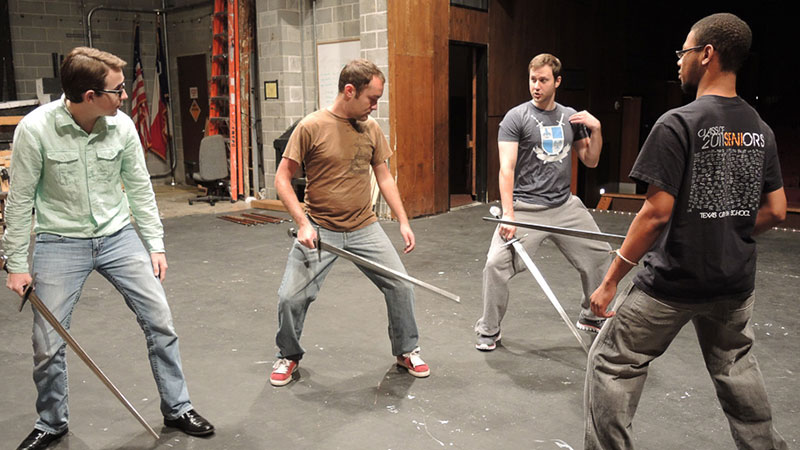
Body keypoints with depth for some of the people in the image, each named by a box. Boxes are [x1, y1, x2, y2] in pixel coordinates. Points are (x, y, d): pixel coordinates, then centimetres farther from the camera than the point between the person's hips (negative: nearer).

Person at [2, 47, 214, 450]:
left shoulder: (122, 125, -7)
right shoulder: (35, 129, -16)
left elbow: (140, 189, 3)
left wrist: (155, 244, 3)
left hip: (117, 235, 3)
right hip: (60, 243, -2)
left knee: (159, 320, 0)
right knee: (47, 342, 3)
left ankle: (177, 409, 19)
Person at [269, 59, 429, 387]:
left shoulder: (371, 128, 2)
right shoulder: (311, 127, -12)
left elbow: (384, 176, 10)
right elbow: (282, 178, -8)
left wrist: (403, 221, 4)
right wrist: (303, 223, -18)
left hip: (365, 229, 4)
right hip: (319, 230, -3)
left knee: (401, 286, 2)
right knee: (290, 298, -4)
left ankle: (406, 351, 26)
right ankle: (288, 356, 24)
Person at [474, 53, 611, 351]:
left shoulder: (571, 117, 10)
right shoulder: (516, 117, -6)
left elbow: (590, 161, 15)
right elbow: (507, 168, -13)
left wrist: (596, 129, -2)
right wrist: (508, 214, -22)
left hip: (565, 206, 6)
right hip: (526, 208, -5)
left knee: (599, 256, 12)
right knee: (496, 263, -18)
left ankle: (591, 317, 36)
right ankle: (489, 330, 4)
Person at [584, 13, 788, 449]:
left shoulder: (679, 123, -17)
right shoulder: (760, 130, 4)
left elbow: (657, 212, -21)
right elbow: (775, 211, 7)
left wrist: (610, 280, -16)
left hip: (672, 281, -7)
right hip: (735, 282, 7)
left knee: (612, 363, 7)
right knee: (735, 363, 27)